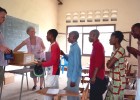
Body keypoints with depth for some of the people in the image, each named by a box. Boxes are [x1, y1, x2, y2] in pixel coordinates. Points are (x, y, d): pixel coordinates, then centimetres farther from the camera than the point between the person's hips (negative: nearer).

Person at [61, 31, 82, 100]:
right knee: (74, 94, 20)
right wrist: (64, 54, 3)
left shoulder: (76, 48, -19)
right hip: (71, 75, 9)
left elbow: (76, 65, -22)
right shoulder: (73, 47, 10)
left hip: (74, 76, -9)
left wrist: (73, 79, -22)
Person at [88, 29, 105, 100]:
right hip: (95, 76, 10)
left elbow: (98, 62, -21)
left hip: (96, 76, -10)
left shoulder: (97, 45, -14)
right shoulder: (96, 45, 16)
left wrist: (94, 76, -21)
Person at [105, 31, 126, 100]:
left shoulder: (120, 50, -19)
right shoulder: (115, 50, 12)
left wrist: (110, 63, -1)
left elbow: (109, 65, -23)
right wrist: (109, 62, -7)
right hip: (114, 80, 9)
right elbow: (109, 63, 14)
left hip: (118, 81, -9)